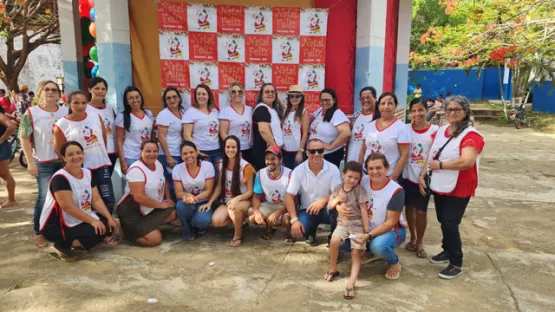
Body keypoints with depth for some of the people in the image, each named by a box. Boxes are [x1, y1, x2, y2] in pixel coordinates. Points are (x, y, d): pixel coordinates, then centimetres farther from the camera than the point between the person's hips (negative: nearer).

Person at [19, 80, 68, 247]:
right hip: (44, 163, -3)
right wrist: (30, 162, -9)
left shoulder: (66, 111, 5)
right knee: (44, 198, -3)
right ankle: (38, 233, 13)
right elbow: (24, 139, -4)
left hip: (65, 161, 3)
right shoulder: (31, 113, -4)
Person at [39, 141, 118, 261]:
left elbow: (96, 200, 1)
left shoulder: (87, 173, 3)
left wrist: (110, 218, -11)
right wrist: (92, 221, -27)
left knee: (107, 226, -6)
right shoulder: (60, 178, -21)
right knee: (98, 231, -24)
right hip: (55, 226, -8)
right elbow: (68, 207, -26)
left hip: (81, 220, 8)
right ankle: (62, 247, -10)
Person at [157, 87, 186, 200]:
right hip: (169, 155, -6)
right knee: (173, 185, -4)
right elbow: (161, 137, -14)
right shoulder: (163, 115, -9)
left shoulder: (182, 112, 10)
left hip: (181, 154, 7)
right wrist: (168, 157, -18)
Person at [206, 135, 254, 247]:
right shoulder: (221, 165, 2)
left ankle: (238, 235, -11)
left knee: (234, 208, -40)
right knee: (216, 221, -24)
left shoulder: (246, 166, -14)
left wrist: (237, 198, -30)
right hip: (226, 202, 5)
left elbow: (250, 191, -11)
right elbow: (219, 187, 7)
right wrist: (209, 202, -5)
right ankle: (238, 221, 10)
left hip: (243, 201, -5)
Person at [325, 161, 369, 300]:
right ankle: (333, 269, -1)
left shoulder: (360, 190, -12)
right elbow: (329, 206, 9)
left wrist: (367, 231, -12)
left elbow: (363, 211, -12)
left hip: (357, 224, -2)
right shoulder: (338, 188, 1)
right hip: (342, 223, 3)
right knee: (334, 241, -23)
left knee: (356, 253, -10)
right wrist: (337, 200, -13)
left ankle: (351, 284, -13)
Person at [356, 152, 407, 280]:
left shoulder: (396, 191, -22)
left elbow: (391, 222, -21)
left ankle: (394, 263, -1)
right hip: (366, 228, 5)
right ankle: (366, 250, 15)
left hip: (392, 230, -5)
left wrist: (368, 236, -29)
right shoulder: (363, 181, -9)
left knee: (378, 245, -37)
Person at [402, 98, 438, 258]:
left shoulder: (435, 131, -9)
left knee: (421, 210, 6)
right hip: (408, 176, 3)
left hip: (425, 177, -2)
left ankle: (420, 242, 25)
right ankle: (413, 237, 34)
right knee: (409, 207, 15)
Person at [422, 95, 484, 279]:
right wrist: (423, 175, 4)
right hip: (439, 186, 7)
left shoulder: (471, 135, -17)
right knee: (443, 222, 18)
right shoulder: (440, 131, 6)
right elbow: (431, 155, 13)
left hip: (459, 189, -7)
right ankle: (447, 251, 39)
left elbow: (467, 162, -31)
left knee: (450, 225, -4)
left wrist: (440, 165, -21)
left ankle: (457, 264, 13)